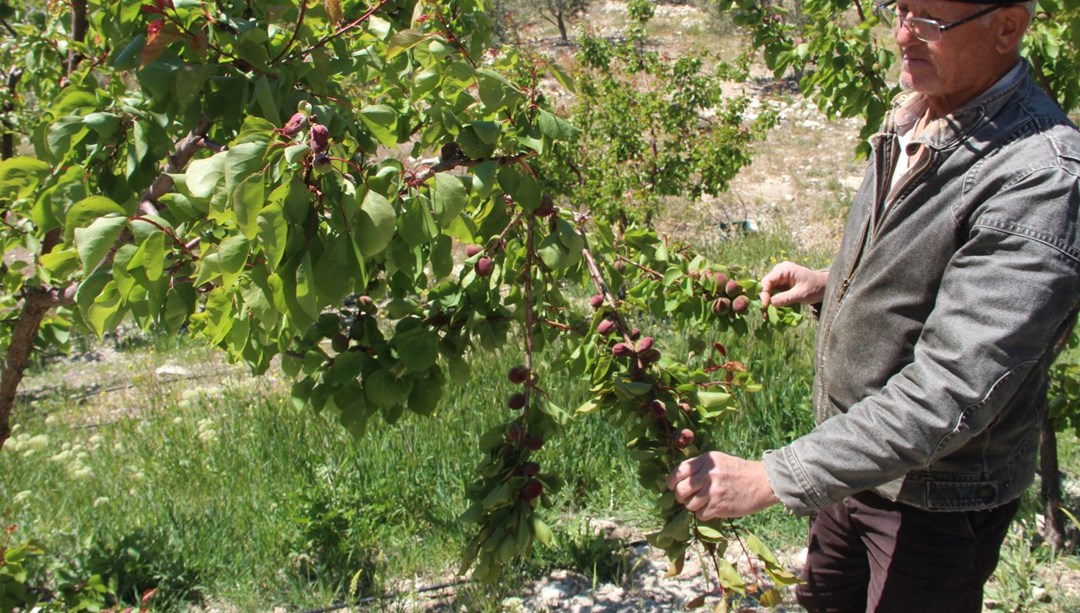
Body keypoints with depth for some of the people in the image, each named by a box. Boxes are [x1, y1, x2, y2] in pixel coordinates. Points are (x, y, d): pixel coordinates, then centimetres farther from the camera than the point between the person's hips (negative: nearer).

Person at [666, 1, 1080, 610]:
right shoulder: (916, 113, -3)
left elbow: (951, 393, -34)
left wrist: (770, 478, -36)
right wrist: (831, 283, 1)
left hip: (937, 497, -7)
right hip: (859, 459, 8)